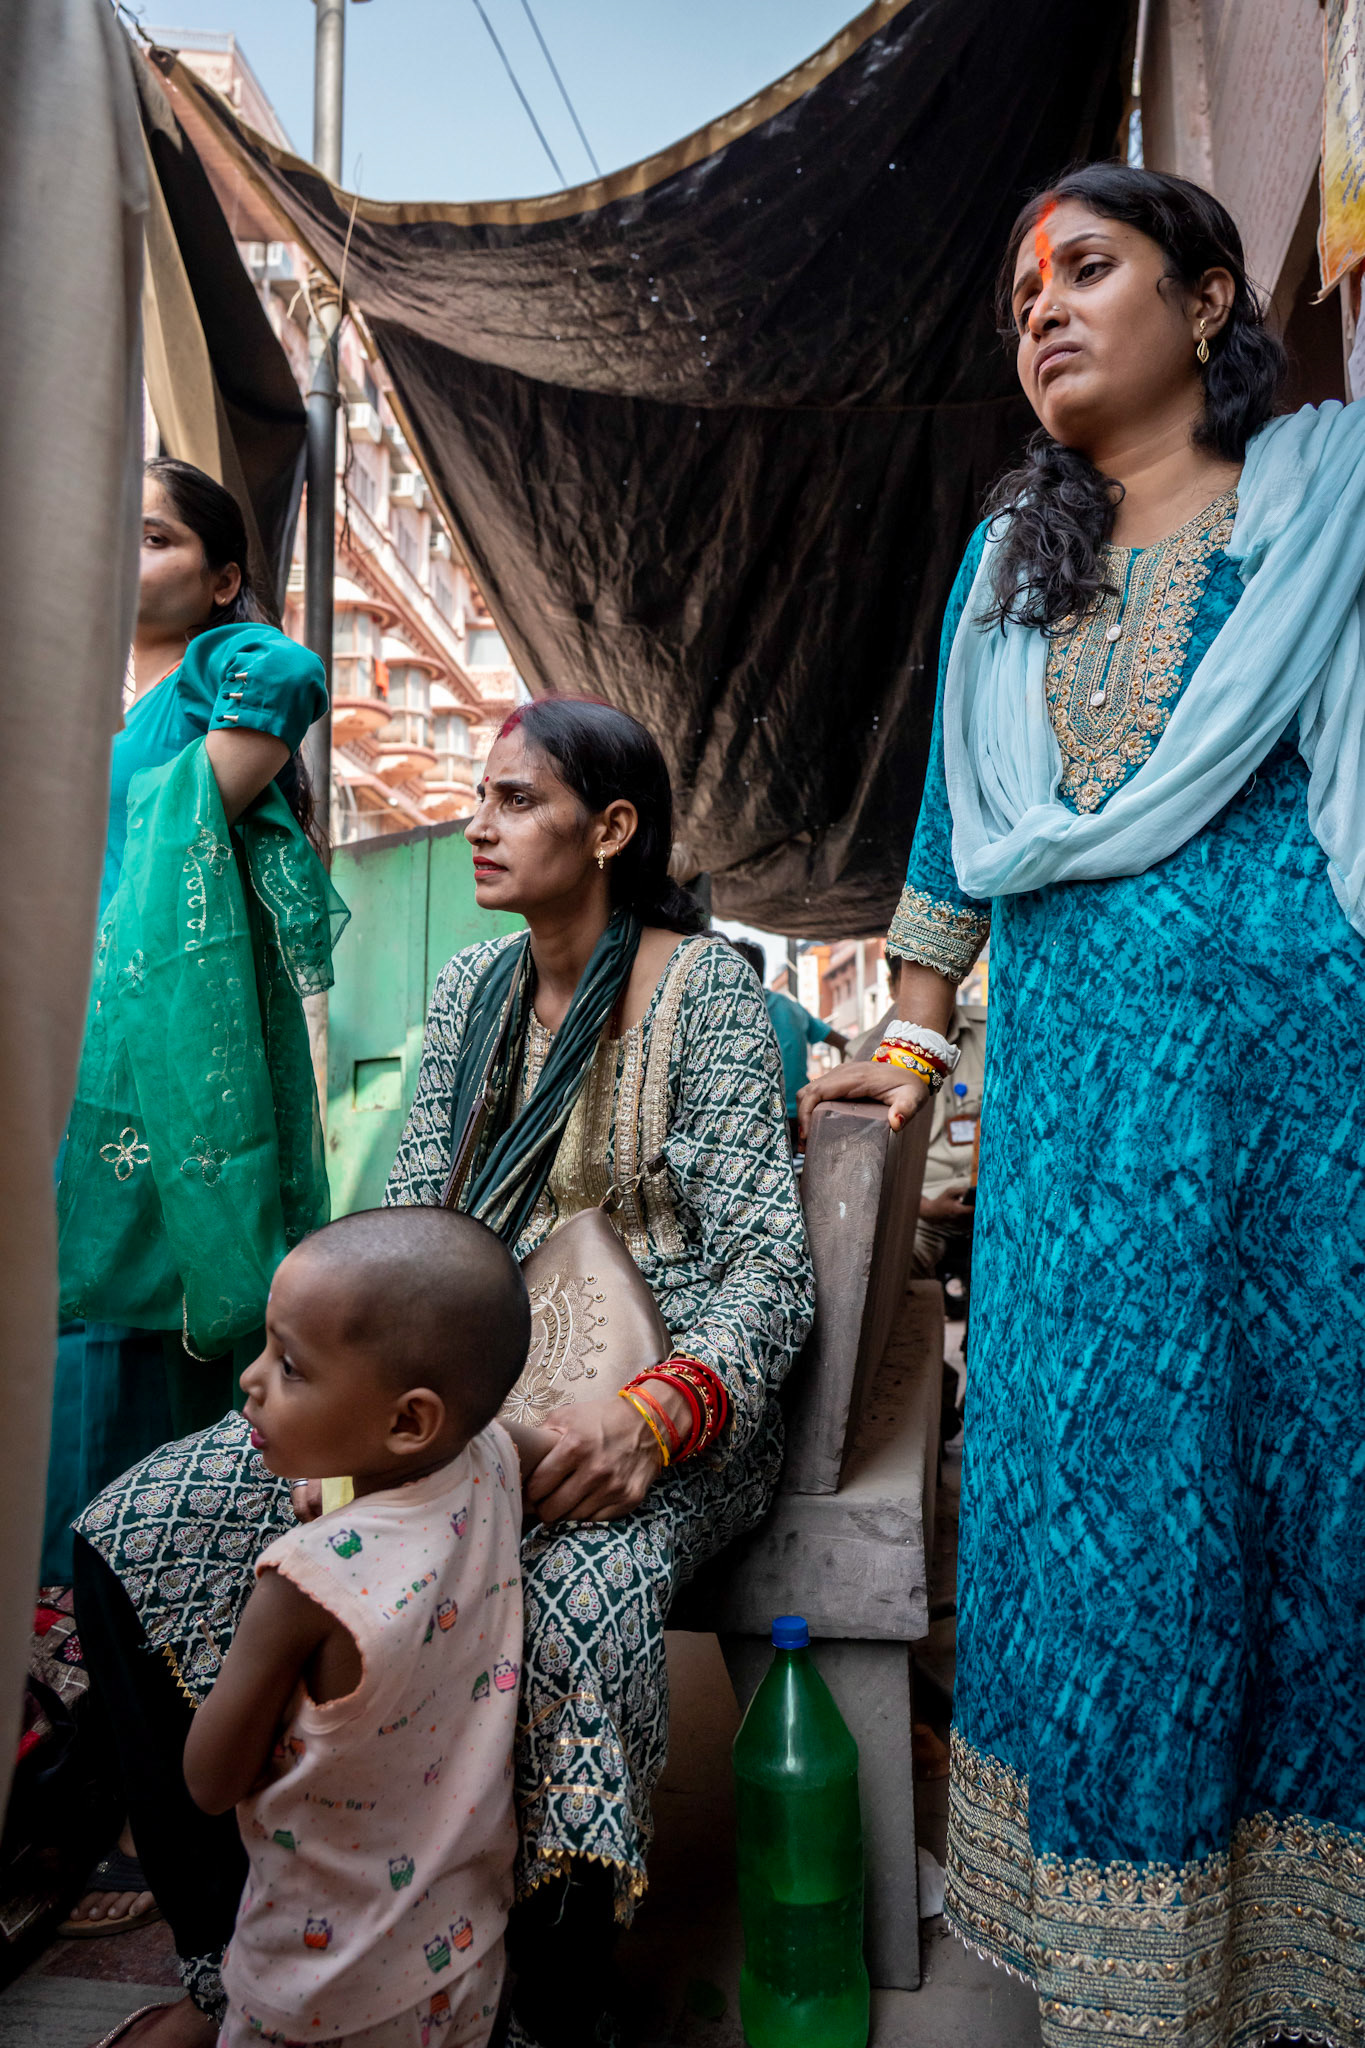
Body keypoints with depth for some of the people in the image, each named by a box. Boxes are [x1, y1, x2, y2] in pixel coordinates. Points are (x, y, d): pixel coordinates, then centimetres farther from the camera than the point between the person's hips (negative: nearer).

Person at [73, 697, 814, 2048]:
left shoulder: (703, 991, -6)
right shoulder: (470, 986, 12)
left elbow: (767, 1269, -11)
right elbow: (408, 1225, 11)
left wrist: (655, 1414, -29)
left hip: (658, 1414, -5)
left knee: (567, 1598, -39)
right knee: (130, 1536, -9)